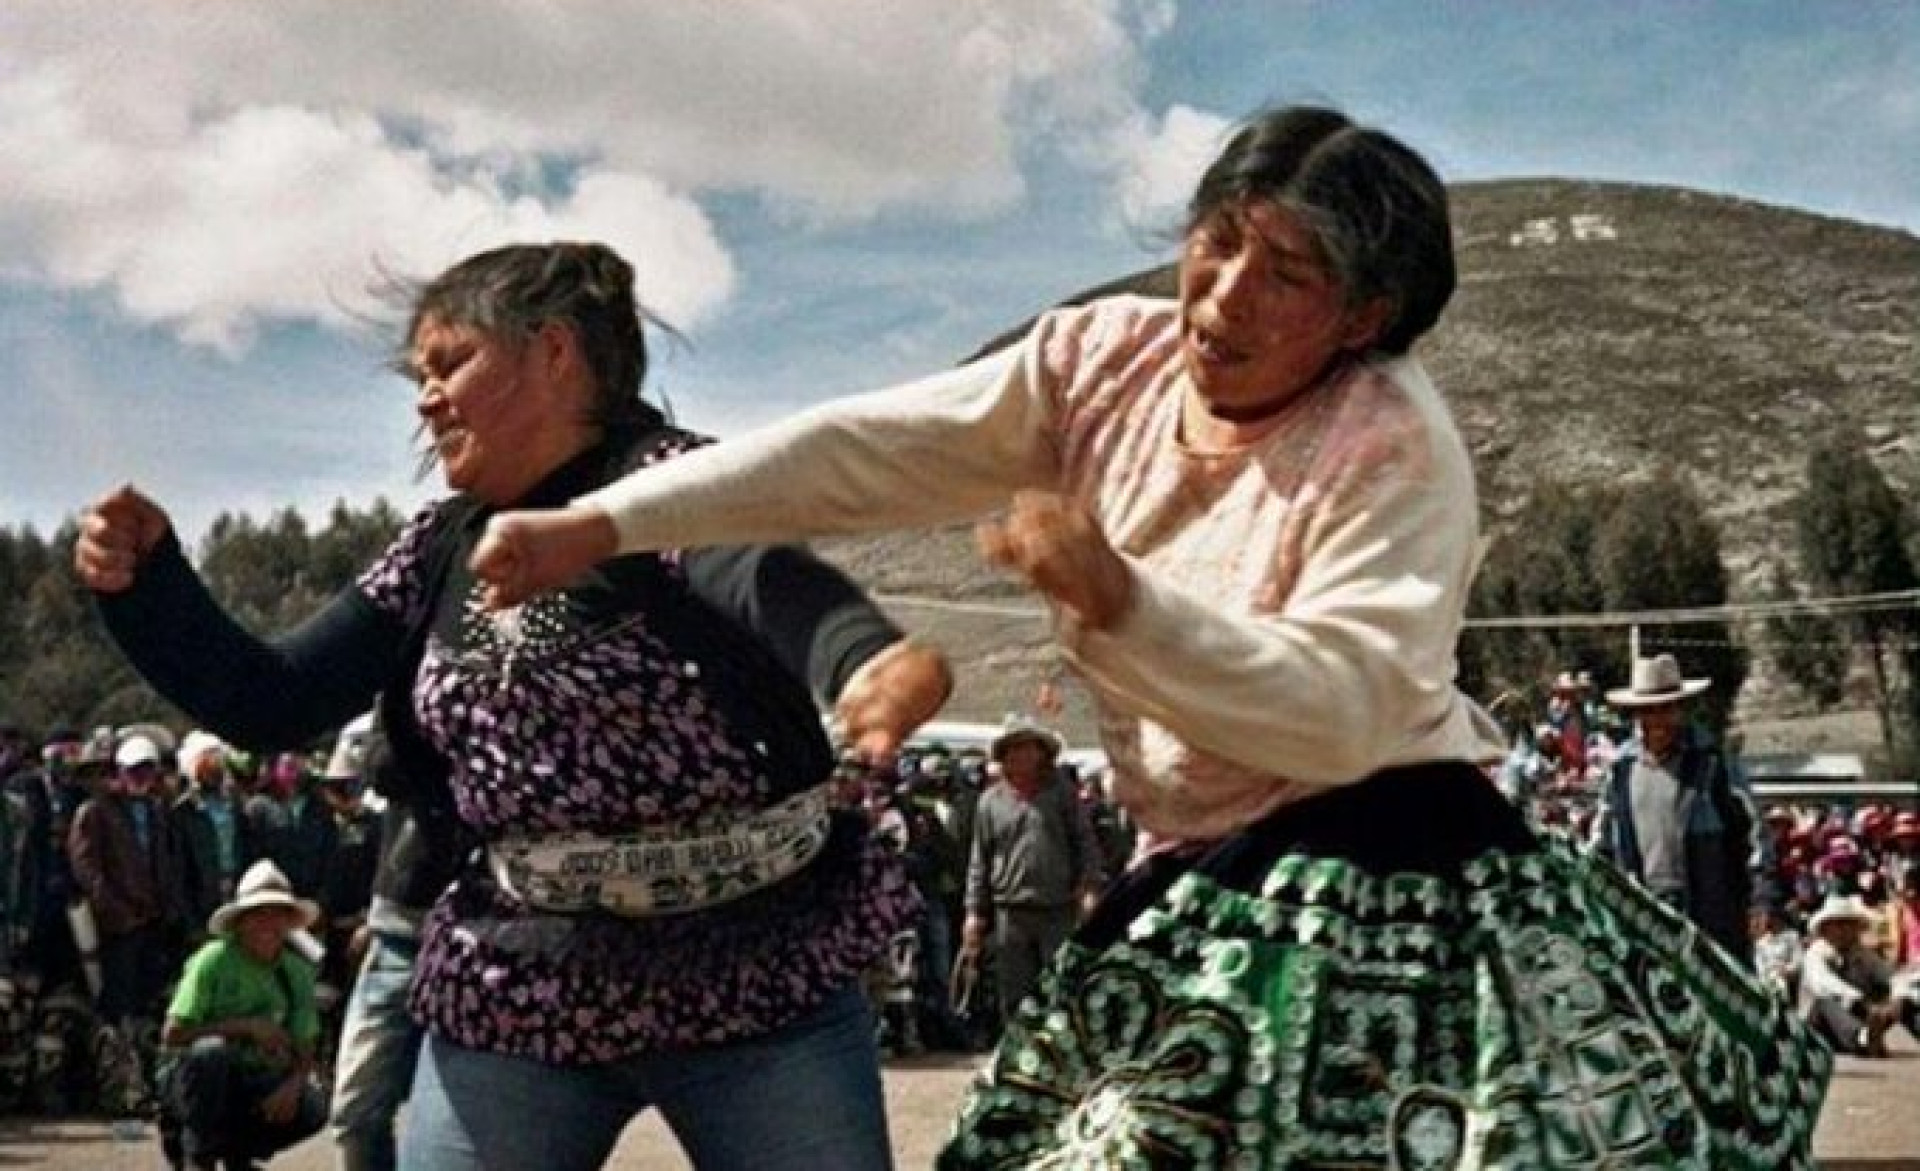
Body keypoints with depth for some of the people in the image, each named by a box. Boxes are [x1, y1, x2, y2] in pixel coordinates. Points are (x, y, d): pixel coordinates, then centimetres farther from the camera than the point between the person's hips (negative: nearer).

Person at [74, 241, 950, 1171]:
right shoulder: (441, 550, 8)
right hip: (520, 997, 5)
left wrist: (872, 657, -55)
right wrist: (144, 575, -6)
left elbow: (766, 575, -33)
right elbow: (266, 703, 10)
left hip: (760, 980, -4)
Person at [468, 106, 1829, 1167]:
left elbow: (1343, 711, -23)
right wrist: (600, 526, -10)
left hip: (1371, 889, -6)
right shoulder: (1106, 361, 0)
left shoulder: (1395, 446, -15)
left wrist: (1117, 602, -33)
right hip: (1202, 893, 6)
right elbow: (866, 450, -5)